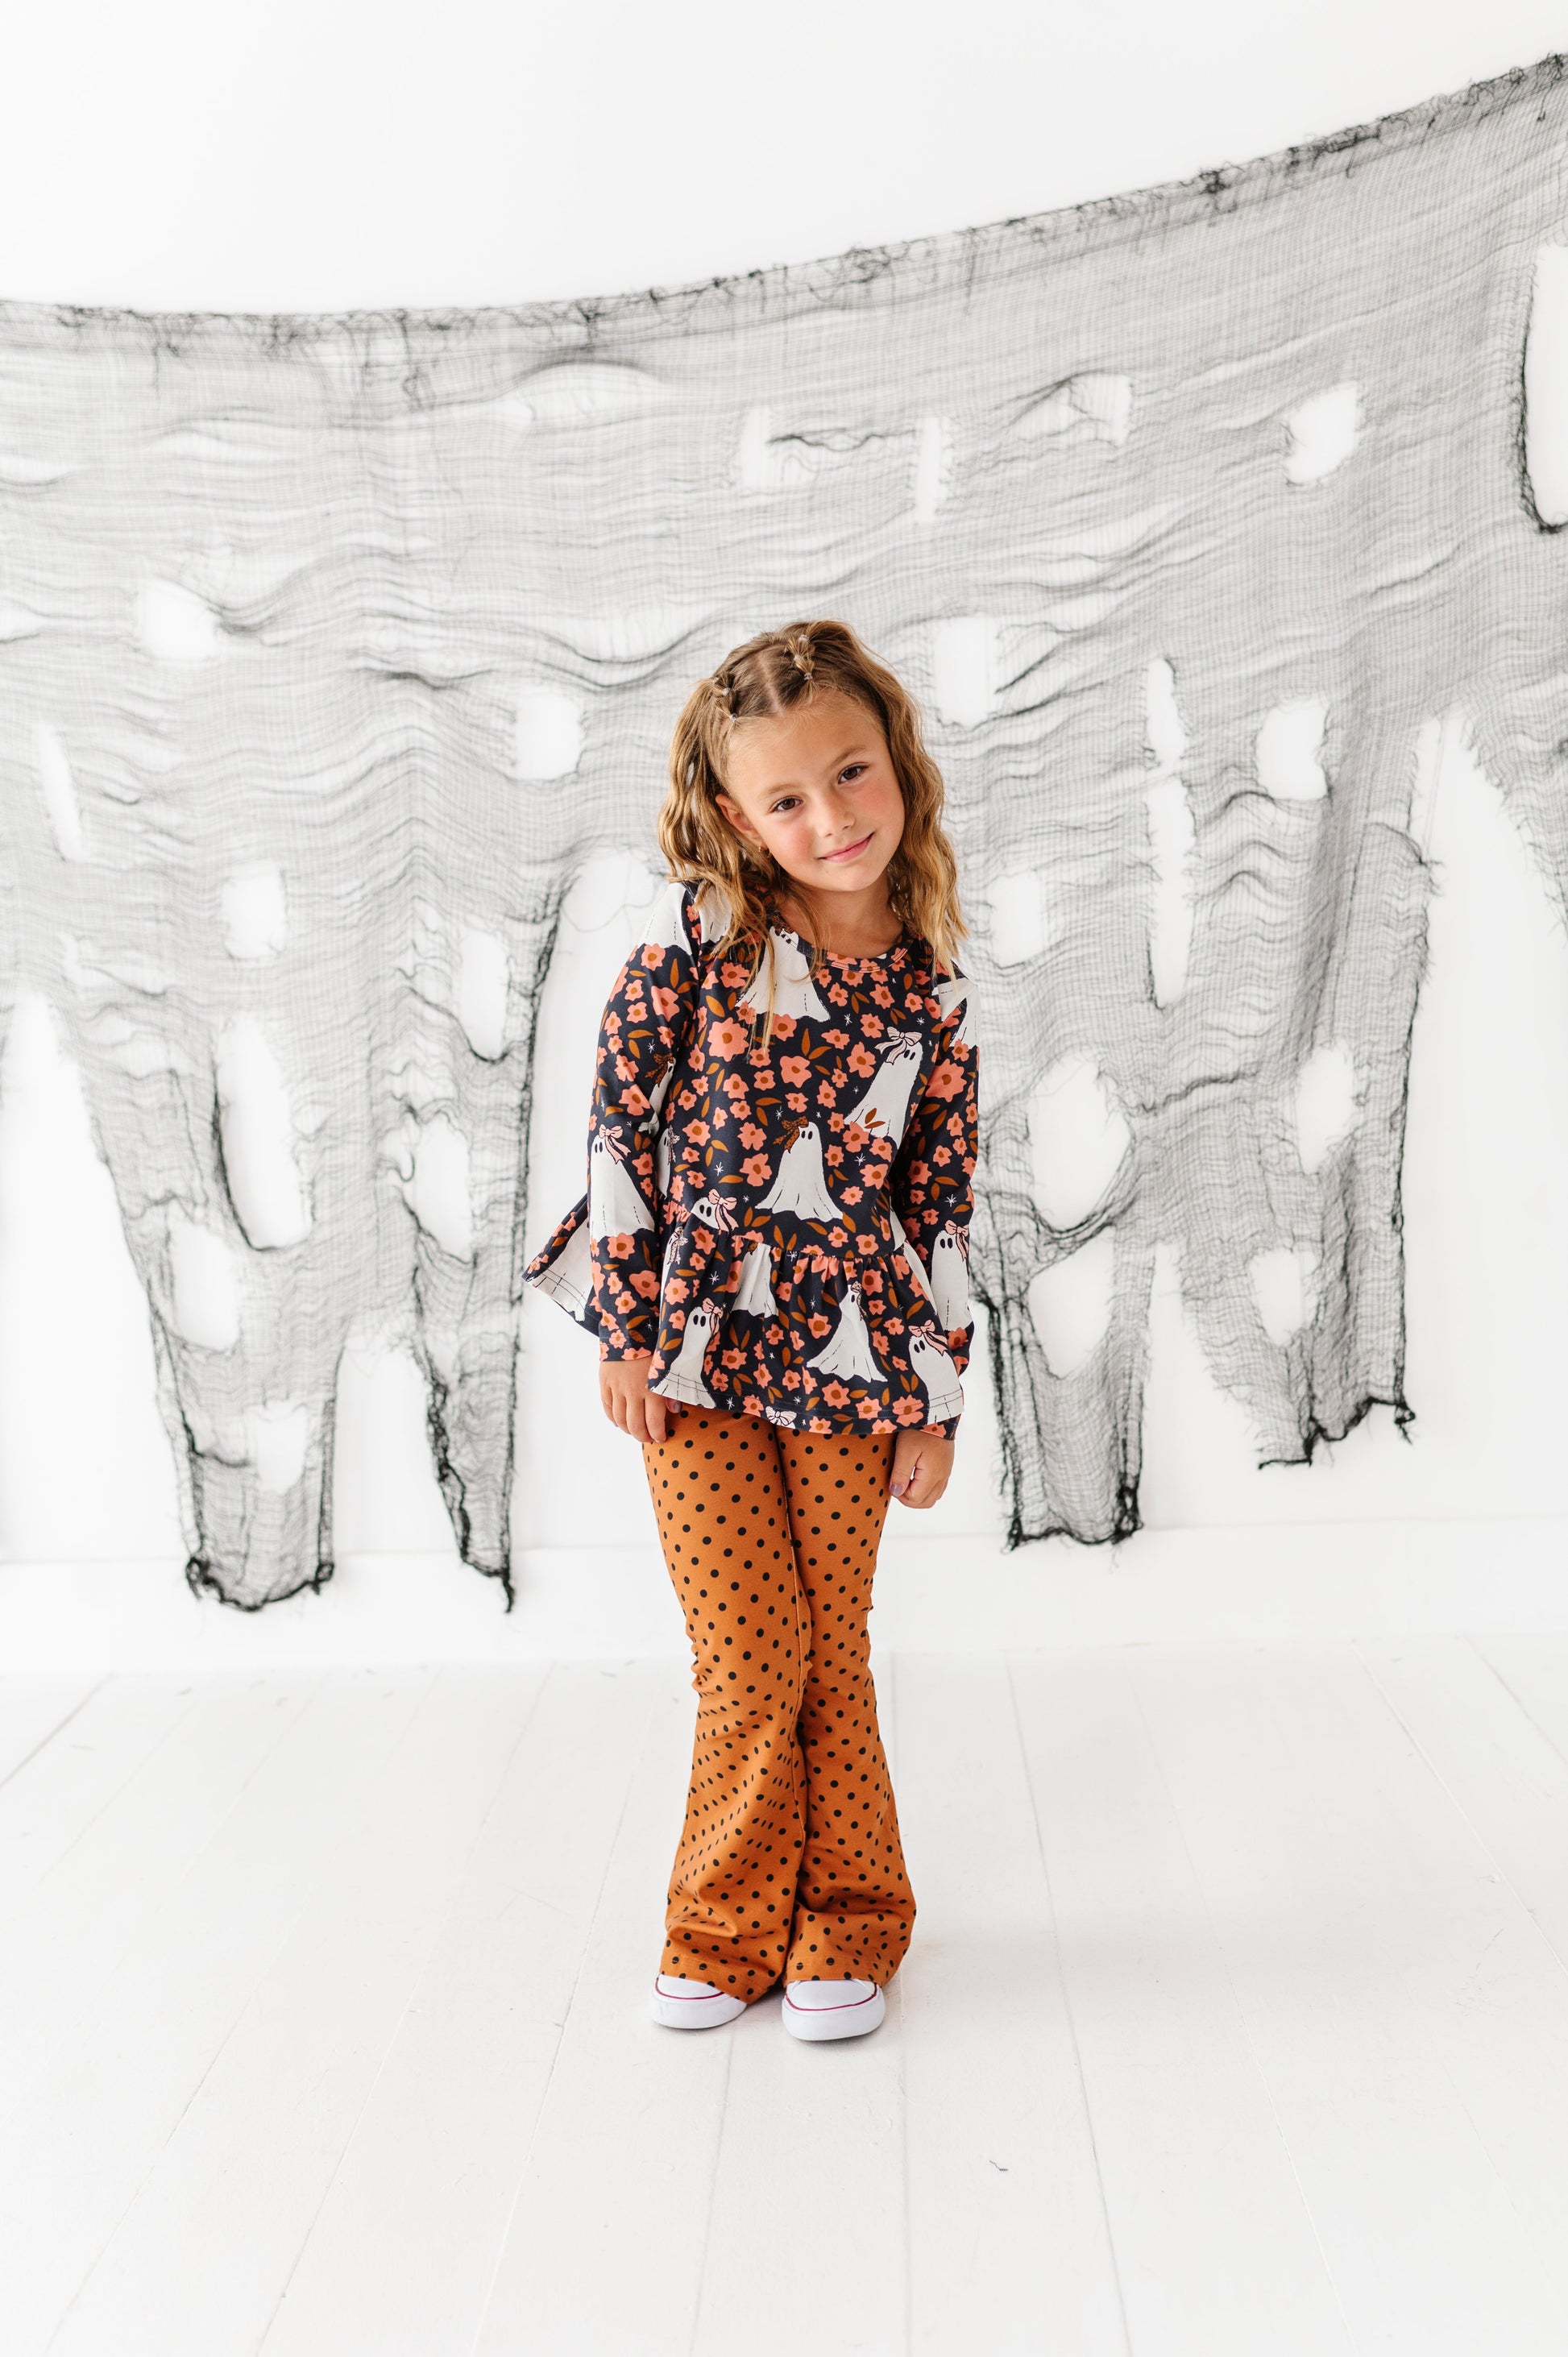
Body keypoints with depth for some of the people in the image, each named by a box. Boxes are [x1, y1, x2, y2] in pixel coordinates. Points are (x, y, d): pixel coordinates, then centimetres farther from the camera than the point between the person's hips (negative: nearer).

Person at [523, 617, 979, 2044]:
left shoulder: (931, 994, 0)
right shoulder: (693, 940, -6)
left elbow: (942, 1205, 4)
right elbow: (621, 1125, -4)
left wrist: (937, 1401, 4)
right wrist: (628, 1330, -6)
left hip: (850, 1360, 1)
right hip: (693, 1350, -1)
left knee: (830, 1653, 10)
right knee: (748, 1660, 3)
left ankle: (846, 1921, 29)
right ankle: (728, 1927, 24)